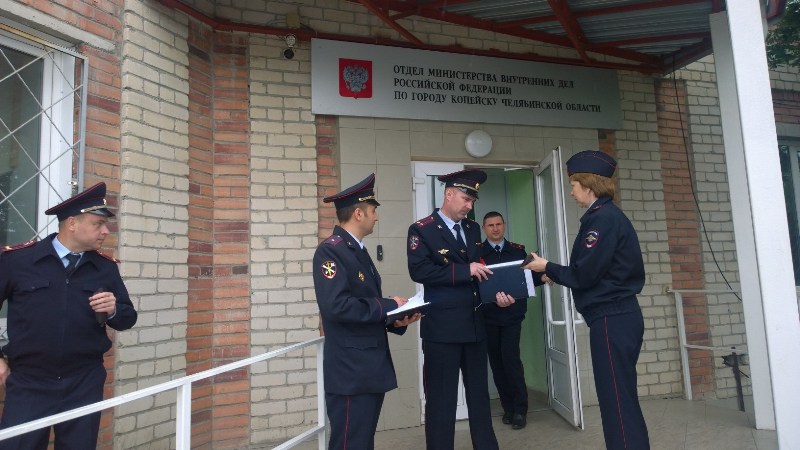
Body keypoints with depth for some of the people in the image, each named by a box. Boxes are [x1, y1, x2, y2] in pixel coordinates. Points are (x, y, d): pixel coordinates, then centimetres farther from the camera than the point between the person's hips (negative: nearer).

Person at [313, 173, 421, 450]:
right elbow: (336, 305, -28)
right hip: (350, 371, -9)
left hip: (372, 368, 10)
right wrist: (389, 306, -18)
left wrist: (395, 320, 1)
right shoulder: (330, 251, -15)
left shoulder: (358, 250, 15)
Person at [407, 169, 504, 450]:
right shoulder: (422, 230, -9)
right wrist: (465, 271, -22)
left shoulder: (473, 229, 11)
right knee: (442, 399, 6)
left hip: (474, 324, 7)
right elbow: (419, 271, -21)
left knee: (480, 394, 19)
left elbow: (478, 268, 15)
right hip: (442, 326, -6)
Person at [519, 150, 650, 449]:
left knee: (617, 400, -2)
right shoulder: (608, 216, 14)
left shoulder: (603, 218, -16)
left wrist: (547, 267, -4)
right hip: (617, 317, 10)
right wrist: (555, 274, 14)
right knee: (622, 398, 18)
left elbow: (584, 274, -18)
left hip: (611, 321, -10)